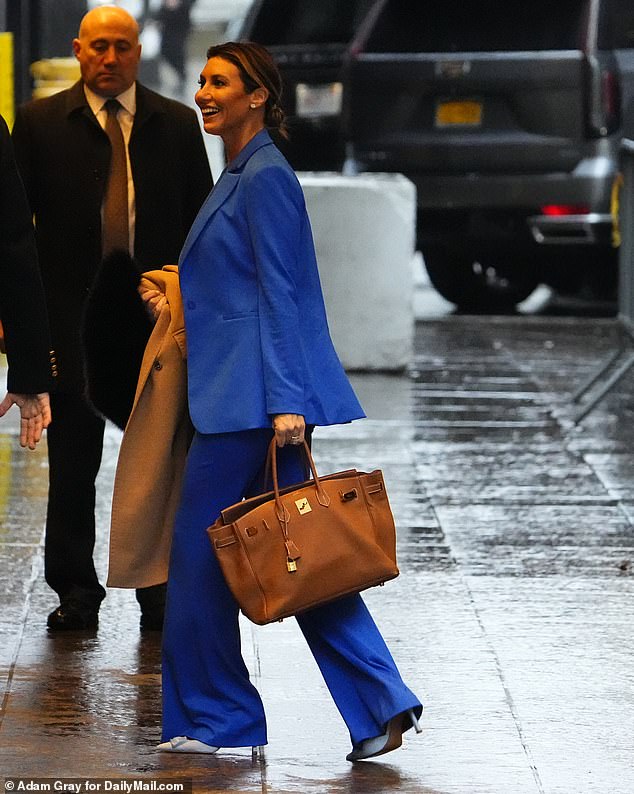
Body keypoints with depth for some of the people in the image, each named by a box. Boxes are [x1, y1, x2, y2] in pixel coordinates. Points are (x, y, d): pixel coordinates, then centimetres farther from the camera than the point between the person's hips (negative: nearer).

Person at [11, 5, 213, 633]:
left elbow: (200, 219, 9)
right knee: (73, 461, 5)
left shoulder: (175, 123, 7)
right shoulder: (40, 122, 3)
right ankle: (76, 591, 13)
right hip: (71, 317, -1)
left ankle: (159, 588, 12)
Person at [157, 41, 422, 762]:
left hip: (253, 394, -10)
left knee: (200, 549, -1)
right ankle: (379, 705, 4)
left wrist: (285, 402, -21)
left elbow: (280, 294, -17)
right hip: (238, 390, 10)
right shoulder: (239, 176, 17)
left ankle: (215, 718, 7)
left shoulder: (266, 176, -12)